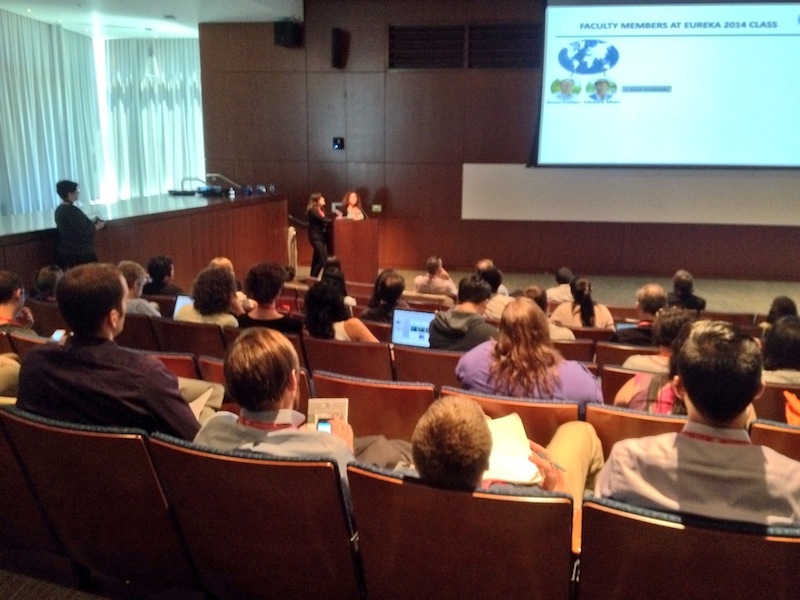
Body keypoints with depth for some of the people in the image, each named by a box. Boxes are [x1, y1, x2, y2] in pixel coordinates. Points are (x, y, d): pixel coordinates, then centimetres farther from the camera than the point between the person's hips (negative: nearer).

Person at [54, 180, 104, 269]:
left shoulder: (60, 209, 10)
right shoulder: (72, 210, -18)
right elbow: (84, 232, -20)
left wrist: (92, 223, 14)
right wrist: (98, 226, -4)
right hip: (79, 254, -9)